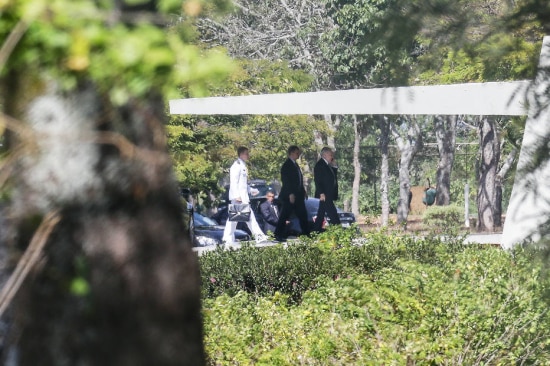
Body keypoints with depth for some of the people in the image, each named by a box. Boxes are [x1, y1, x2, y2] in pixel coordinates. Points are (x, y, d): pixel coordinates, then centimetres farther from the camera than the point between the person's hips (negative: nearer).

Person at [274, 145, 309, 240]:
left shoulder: (295, 164, 16)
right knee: (284, 216, -6)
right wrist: (291, 194, -22)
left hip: (297, 195, 10)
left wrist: (303, 191, 17)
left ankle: (306, 234, 16)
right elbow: (285, 181, -18)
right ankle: (278, 235, -3)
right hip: (289, 196, -10)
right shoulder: (286, 165, -13)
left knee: (303, 215, 11)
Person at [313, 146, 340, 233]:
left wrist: (334, 165, 7)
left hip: (329, 195, 10)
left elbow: (334, 176, 19)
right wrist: (321, 193, -23)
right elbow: (317, 180, -17)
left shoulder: (327, 165, 16)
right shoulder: (319, 165, -12)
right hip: (324, 195, -10)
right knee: (333, 214, -11)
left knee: (321, 215, 11)